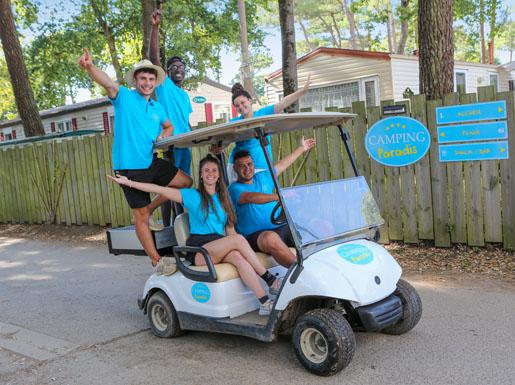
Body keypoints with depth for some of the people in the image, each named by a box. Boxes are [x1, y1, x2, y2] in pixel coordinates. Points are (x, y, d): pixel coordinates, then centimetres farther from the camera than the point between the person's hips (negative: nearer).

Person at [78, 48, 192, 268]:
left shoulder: (157, 108, 11)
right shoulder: (124, 97, -5)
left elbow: (169, 126, 29)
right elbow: (108, 83, -26)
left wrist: (163, 135, 4)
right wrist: (90, 67, -47)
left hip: (151, 163, 6)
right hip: (129, 167, -6)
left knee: (186, 182, 4)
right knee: (141, 217, 1)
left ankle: (150, 208, 18)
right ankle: (156, 261, 12)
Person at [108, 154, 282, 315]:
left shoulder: (223, 198, 18)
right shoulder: (192, 196, 5)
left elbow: (230, 229, 16)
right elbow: (159, 189, -1)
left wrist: (243, 249, -1)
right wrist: (129, 183, -8)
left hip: (220, 247, 4)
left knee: (239, 258, -33)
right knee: (238, 239, -30)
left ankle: (265, 303, -38)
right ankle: (271, 281, -24)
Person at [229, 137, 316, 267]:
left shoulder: (262, 177, 20)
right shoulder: (235, 188, -2)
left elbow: (282, 165, 33)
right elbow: (251, 197, -23)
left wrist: (301, 148, 42)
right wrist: (276, 196, -37)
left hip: (283, 227, 7)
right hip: (256, 236, -7)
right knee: (271, 238, -42)